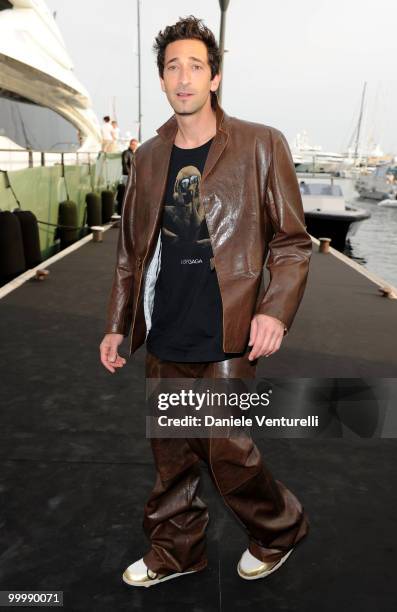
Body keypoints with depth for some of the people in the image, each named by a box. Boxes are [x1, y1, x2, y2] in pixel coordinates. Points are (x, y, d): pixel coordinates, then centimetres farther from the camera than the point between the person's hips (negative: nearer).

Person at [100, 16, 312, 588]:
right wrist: (117, 325, 11)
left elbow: (292, 240, -2)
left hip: (225, 337, -4)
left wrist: (275, 310, -17)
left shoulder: (261, 145, -2)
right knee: (171, 454, 15)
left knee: (229, 453, 3)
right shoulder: (149, 156, 10)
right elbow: (132, 249, 13)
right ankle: (175, 552, 39)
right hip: (163, 337, 5)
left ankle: (279, 529, 36)